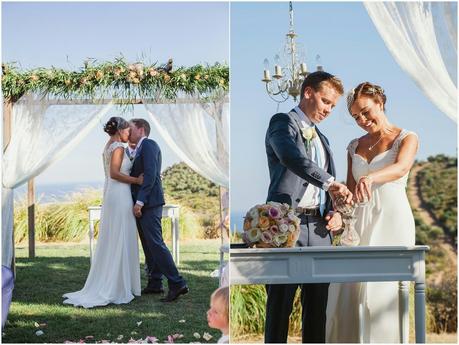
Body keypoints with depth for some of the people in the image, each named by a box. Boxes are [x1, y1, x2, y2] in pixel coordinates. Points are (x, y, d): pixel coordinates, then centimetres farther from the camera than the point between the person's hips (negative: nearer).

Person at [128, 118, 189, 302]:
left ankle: (177, 283, -12)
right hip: (142, 204, 10)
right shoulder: (138, 150, 20)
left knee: (155, 243, -12)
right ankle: (155, 283, 17)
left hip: (149, 203, -10)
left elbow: (150, 175, -19)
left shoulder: (149, 144, -9)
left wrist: (139, 201, -22)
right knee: (148, 245, 11)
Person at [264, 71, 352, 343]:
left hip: (319, 229, 7)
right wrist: (330, 183, -33)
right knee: (280, 304, -5)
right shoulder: (282, 123, 1)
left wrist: (335, 212, 6)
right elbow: (291, 157, -22)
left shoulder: (322, 139, 25)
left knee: (317, 306, 8)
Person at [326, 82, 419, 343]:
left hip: (392, 221, -4)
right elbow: (350, 189, 15)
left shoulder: (407, 138, 2)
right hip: (360, 222, 4)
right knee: (347, 292, -5)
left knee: (383, 291, -10)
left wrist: (371, 177, -39)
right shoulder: (355, 147, 18)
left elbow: (401, 167, -19)